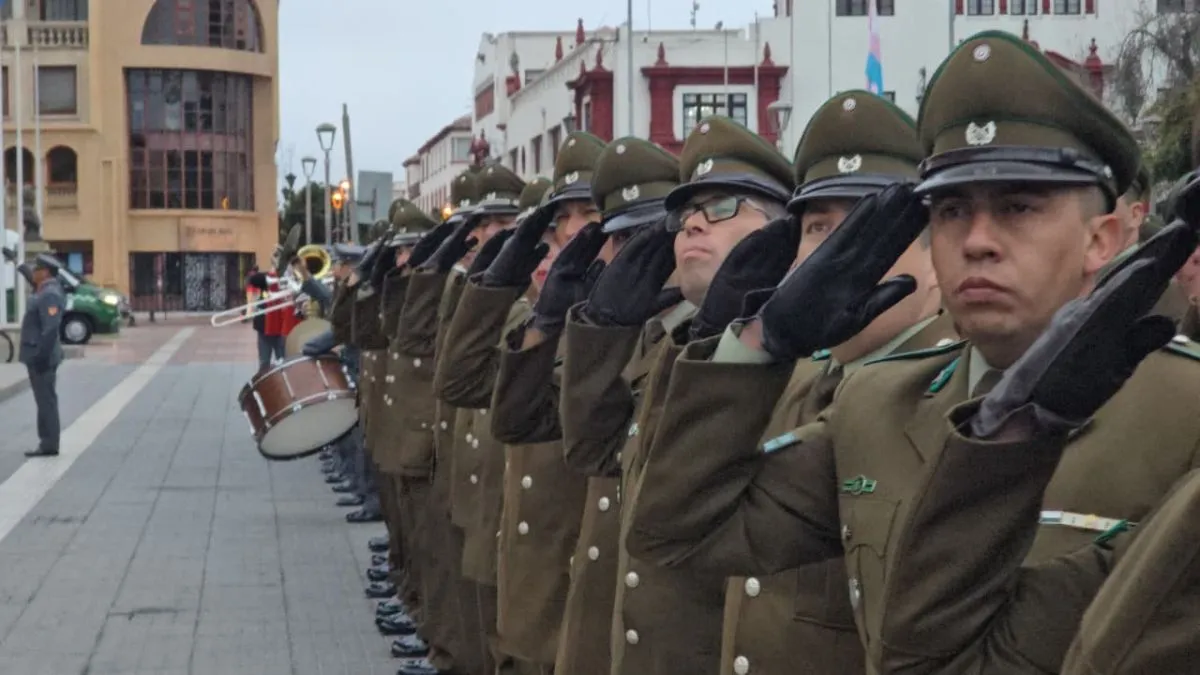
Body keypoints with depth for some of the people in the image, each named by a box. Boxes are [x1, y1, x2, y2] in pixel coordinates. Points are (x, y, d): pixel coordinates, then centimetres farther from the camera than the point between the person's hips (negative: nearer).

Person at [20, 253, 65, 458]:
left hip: (42, 357, -10)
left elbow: (51, 329, -24)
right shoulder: (45, 291, 14)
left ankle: (49, 445, -4)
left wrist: (41, 357, -25)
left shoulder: (50, 295, -18)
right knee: (45, 400, 12)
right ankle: (47, 443, 17)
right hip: (37, 355, 10)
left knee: (46, 401, -6)